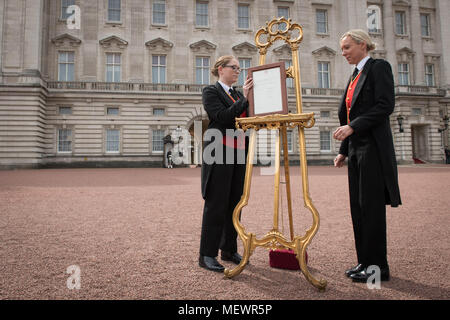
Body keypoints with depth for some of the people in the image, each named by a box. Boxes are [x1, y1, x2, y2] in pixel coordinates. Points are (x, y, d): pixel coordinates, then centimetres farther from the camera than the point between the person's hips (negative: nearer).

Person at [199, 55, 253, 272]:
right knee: (216, 204, -6)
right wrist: (244, 98, -14)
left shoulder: (238, 95, 20)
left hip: (238, 155, 7)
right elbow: (223, 117, -15)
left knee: (234, 203, 9)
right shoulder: (210, 92, 0)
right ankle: (207, 255, 2)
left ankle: (229, 250, 20)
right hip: (219, 153, -7)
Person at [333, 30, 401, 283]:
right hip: (357, 149, 8)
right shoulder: (355, 75, 21)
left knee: (371, 206, -5)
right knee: (358, 207, 9)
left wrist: (352, 127, -20)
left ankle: (378, 266, 6)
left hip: (373, 147, -8)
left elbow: (386, 105, -15)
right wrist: (344, 151, 17)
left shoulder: (379, 67, -3)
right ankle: (365, 262, 18)